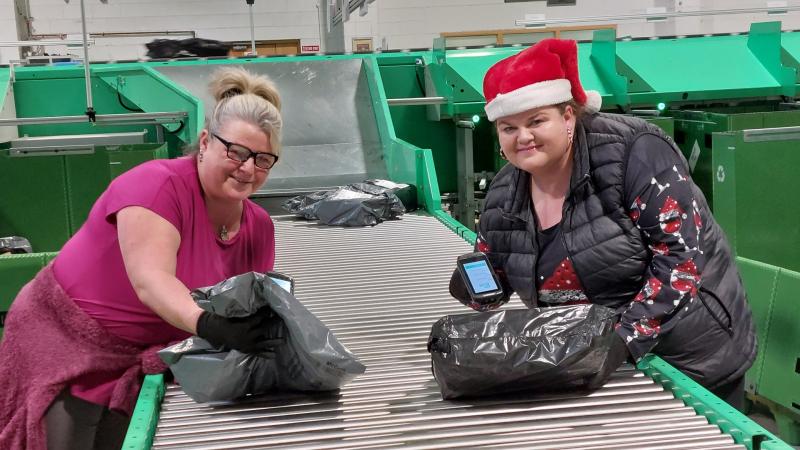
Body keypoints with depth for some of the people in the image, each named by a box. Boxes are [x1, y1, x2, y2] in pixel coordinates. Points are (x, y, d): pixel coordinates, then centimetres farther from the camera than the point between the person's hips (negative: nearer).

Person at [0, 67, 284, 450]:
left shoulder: (259, 228, -3)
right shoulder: (158, 184, -23)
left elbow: (248, 307, 0)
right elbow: (151, 280, -36)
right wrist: (210, 325, -52)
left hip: (136, 361, 6)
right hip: (62, 343, -5)